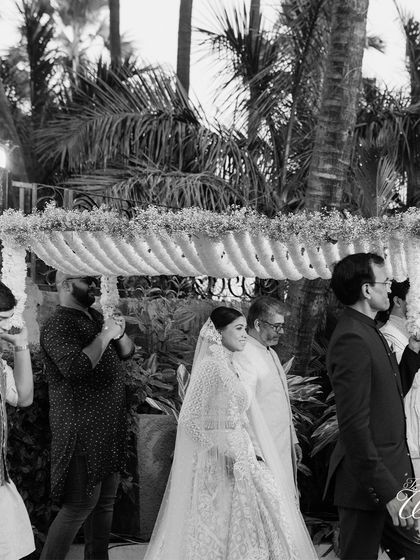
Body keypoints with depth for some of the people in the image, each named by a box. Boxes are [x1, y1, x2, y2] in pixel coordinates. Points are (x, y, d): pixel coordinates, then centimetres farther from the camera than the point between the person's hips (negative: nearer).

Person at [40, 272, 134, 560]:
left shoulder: (96, 317, 15)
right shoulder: (58, 326, -12)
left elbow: (127, 353, 19)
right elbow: (74, 366, -27)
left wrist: (120, 333, -1)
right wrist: (105, 335, -19)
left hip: (109, 425, 8)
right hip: (83, 430, -8)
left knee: (106, 500, 14)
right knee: (81, 502, -8)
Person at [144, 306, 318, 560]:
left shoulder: (229, 365, 12)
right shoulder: (210, 366, -14)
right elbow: (191, 420, -17)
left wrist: (251, 448, 5)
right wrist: (227, 453, -18)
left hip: (238, 456, 8)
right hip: (219, 461, -8)